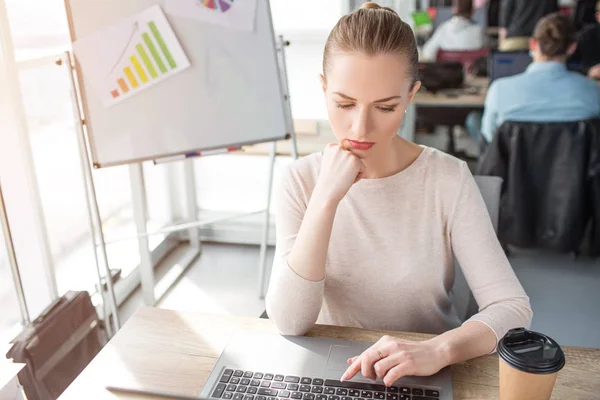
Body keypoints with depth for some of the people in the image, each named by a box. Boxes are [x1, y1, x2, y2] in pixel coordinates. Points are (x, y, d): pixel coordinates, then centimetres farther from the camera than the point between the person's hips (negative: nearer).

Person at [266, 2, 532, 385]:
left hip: (427, 377, 1)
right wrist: (326, 200, -24)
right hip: (333, 374, 0)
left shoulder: (448, 179, -11)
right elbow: (289, 323, -16)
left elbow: (512, 306, -12)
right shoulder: (301, 180, -9)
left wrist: (437, 351, -28)